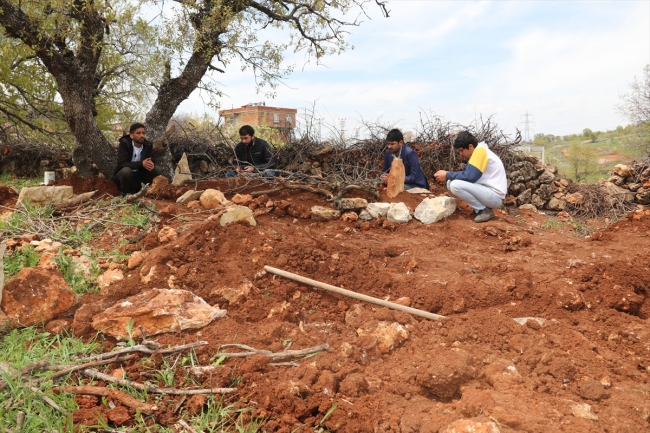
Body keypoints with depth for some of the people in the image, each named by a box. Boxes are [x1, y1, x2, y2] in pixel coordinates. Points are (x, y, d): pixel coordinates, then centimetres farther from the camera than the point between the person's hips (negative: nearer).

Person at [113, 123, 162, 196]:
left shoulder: (148, 145, -4)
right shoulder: (124, 144, -15)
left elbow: (150, 160, 1)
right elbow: (121, 164, -25)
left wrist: (150, 164, -27)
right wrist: (141, 163, -37)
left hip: (139, 175, 4)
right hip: (125, 174, -3)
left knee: (157, 169, -18)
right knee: (126, 170, -36)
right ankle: (124, 193, -11)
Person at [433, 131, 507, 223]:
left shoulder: (480, 150, -17)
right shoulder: (477, 152, 13)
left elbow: (469, 177, -24)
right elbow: (467, 174, 14)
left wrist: (447, 175, -13)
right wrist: (448, 175, -2)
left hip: (494, 196, -10)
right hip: (486, 191, 10)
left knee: (455, 185, -24)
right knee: (450, 182, 5)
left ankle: (485, 210, -9)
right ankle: (480, 207, 7)